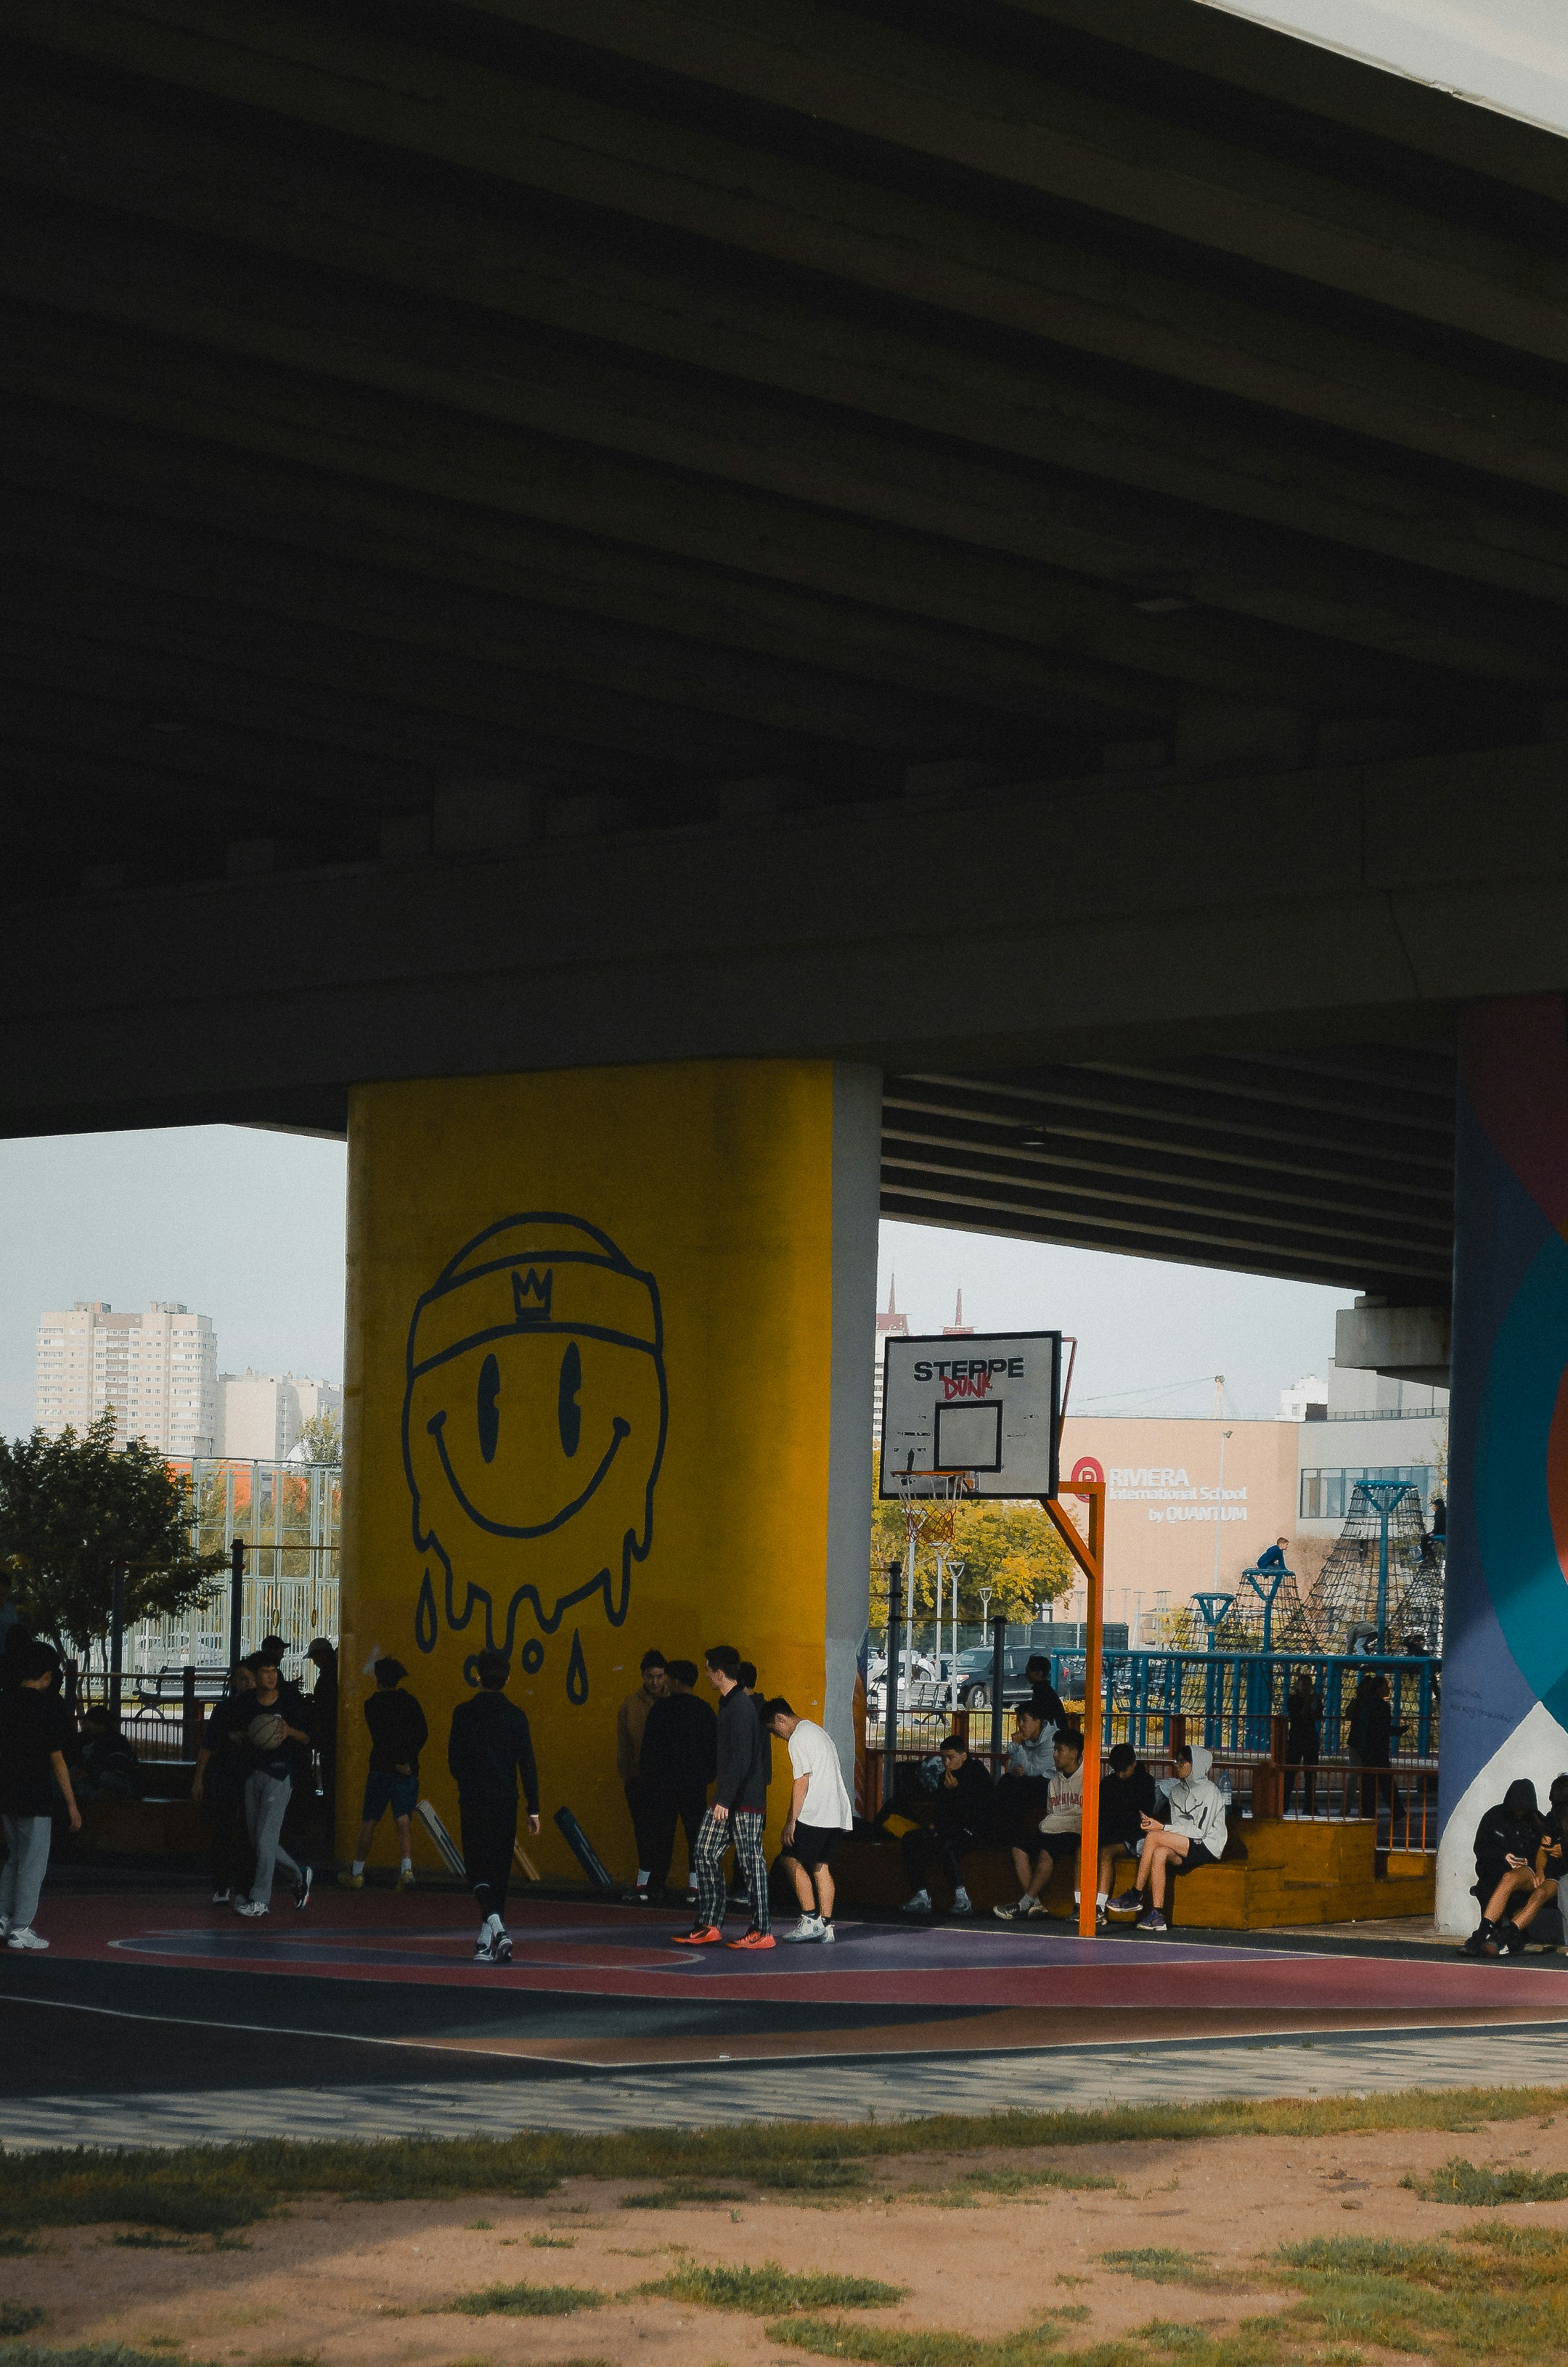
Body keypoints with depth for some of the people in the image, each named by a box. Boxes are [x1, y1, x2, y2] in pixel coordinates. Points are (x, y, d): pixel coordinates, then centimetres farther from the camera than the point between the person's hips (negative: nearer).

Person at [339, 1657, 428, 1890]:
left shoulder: (373, 1704, -2)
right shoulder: (410, 1702, 6)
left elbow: (380, 1738, -8)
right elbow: (423, 1734, 0)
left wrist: (397, 1763, -6)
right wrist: (408, 1759, -1)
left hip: (381, 1768, -2)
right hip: (408, 1771, 2)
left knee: (369, 1822, 7)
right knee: (404, 1821, -1)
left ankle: (356, 1874, 13)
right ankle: (407, 1869, -19)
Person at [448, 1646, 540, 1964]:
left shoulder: (464, 1713, -2)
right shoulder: (515, 1715, -2)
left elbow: (454, 1758, 3)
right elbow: (527, 1763, -4)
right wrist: (533, 1809, -1)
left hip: (473, 1802, -1)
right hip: (505, 1801, 1)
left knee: (478, 1866, 0)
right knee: (500, 1867, 10)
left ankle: (494, 1921, -26)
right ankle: (488, 1941, 14)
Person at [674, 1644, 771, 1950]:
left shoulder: (741, 1706, -16)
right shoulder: (728, 1703, 15)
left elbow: (741, 1758, -22)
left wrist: (725, 1799, -23)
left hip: (746, 1798, -10)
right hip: (727, 1798, 10)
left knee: (750, 1861, -4)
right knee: (706, 1852, 6)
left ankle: (761, 1932, 2)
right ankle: (709, 1925, 8)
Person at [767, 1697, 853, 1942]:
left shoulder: (798, 1738, -8)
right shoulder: (819, 1731, 22)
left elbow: (802, 1781, -15)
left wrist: (791, 1820, -14)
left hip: (814, 1814, -9)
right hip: (838, 1815, 9)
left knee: (793, 1860, -2)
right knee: (821, 1865, 10)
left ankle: (810, 1920, -7)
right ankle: (826, 1925, 6)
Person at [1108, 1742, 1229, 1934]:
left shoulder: (1210, 1792, -6)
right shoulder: (1176, 1791, 17)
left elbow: (1200, 1831, -14)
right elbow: (1177, 1827, 13)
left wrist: (1163, 1828, -17)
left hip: (1208, 1849, -6)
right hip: (1184, 1848, 6)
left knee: (1153, 1837, -25)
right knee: (1159, 1853, -30)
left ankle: (1136, 1897, -19)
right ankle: (1157, 1915, -38)